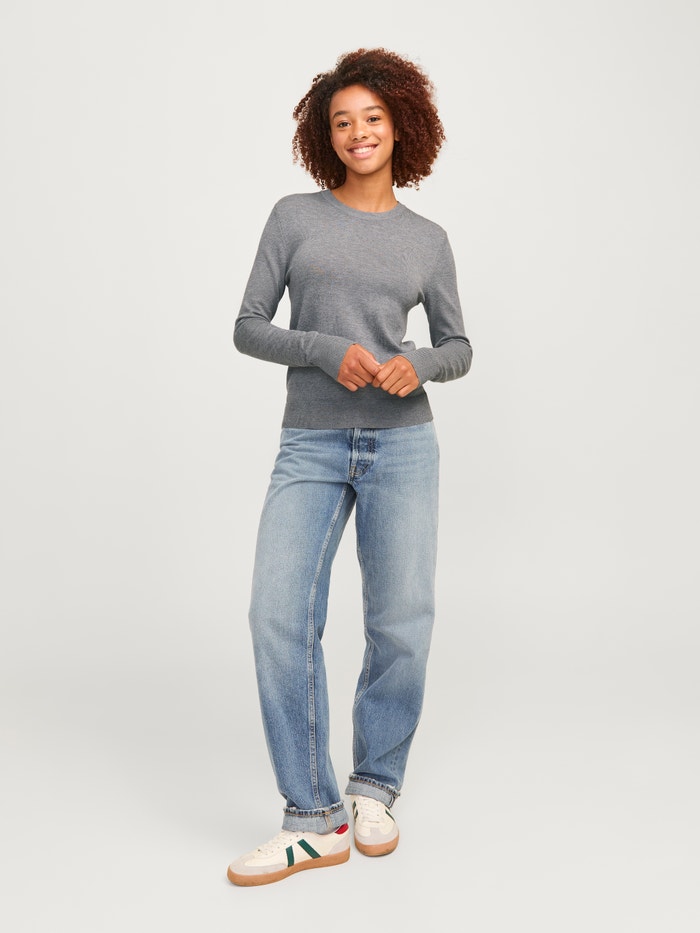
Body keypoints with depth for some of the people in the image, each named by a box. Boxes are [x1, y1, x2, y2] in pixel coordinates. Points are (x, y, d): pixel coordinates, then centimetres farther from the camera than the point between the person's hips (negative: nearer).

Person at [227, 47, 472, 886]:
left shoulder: (427, 240, 11)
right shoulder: (294, 216, 8)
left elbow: (458, 348, 14)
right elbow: (248, 328, 5)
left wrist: (417, 364, -9)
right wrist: (328, 351, -13)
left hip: (401, 445, 1)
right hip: (310, 448, 0)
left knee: (402, 627, -5)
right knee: (279, 617, -14)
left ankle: (374, 788, 19)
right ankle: (313, 821, -3)